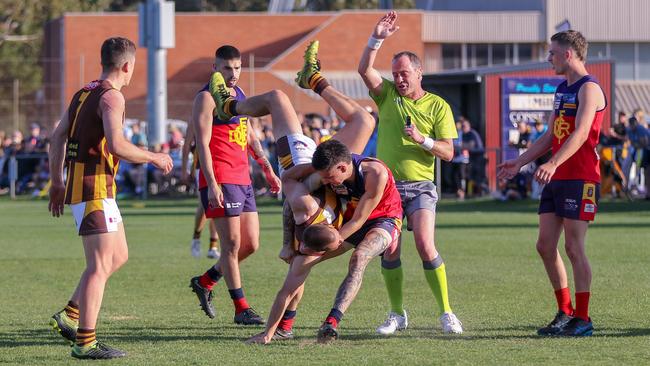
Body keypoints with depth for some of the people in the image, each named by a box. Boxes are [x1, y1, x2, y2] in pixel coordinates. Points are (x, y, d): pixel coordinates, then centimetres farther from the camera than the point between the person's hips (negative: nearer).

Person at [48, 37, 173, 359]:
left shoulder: (82, 94, 15)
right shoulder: (111, 97, -13)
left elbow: (57, 139, 18)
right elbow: (116, 145, -24)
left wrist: (57, 183, 22)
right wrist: (155, 158, -10)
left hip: (78, 185, 10)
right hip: (95, 190, -10)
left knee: (118, 256, 18)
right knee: (100, 265, -8)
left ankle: (70, 316, 16)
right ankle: (85, 342, -9)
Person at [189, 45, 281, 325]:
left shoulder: (239, 94, 18)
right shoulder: (207, 98, -7)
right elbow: (203, 144, -14)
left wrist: (268, 170, 23)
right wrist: (212, 184, -22)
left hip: (243, 179, 9)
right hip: (220, 180, -9)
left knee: (251, 244, 8)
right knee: (232, 244, -7)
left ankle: (204, 282, 25)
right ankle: (241, 309, -4)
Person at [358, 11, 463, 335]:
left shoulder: (438, 106, 2)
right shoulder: (387, 95, 8)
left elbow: (448, 152, -1)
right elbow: (364, 69, -8)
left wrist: (422, 139, -17)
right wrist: (377, 38, -17)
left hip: (420, 186, -3)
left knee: (425, 245, -17)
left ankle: (446, 313, -10)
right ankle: (397, 314, 11)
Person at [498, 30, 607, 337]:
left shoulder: (589, 88, -11)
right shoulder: (562, 89, 18)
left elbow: (580, 133, -24)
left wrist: (553, 164, -36)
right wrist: (519, 163, 21)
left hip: (580, 179, -9)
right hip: (556, 179, 9)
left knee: (573, 247, -8)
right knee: (545, 245, 6)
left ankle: (582, 319, -3)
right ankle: (565, 313, 15)